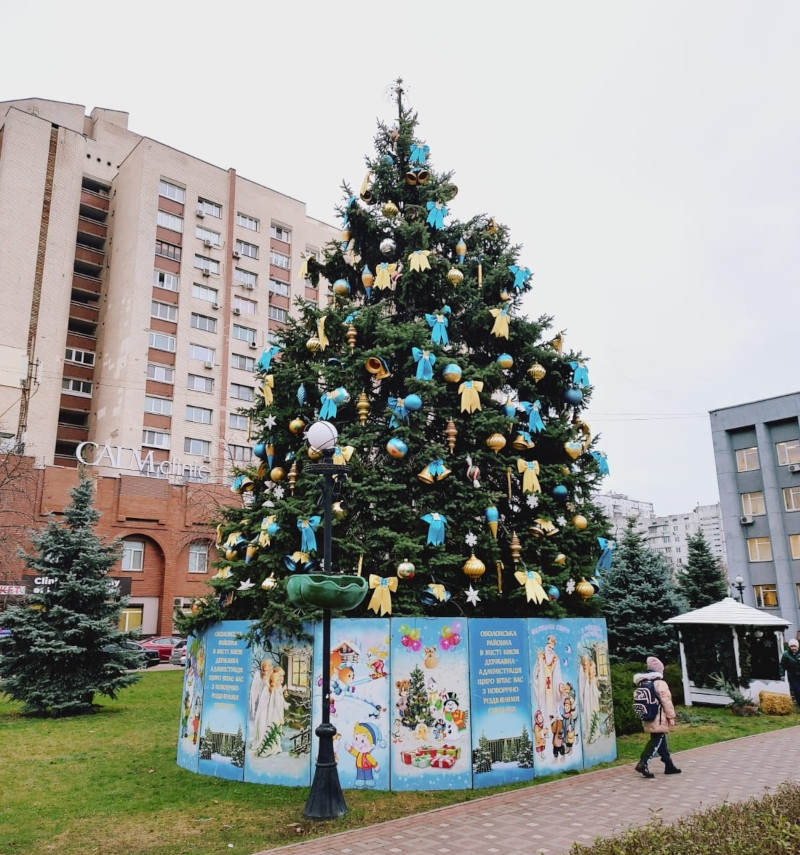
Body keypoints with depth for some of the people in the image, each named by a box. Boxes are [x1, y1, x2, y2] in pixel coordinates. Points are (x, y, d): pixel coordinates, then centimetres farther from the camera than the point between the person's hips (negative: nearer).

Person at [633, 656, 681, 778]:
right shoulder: (660, 683, -12)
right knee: (657, 741, -5)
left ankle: (669, 765, 25)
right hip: (659, 720, -8)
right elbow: (666, 701, -13)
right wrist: (671, 717, -6)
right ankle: (643, 763, -15)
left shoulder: (643, 683, 10)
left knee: (661, 741, 17)